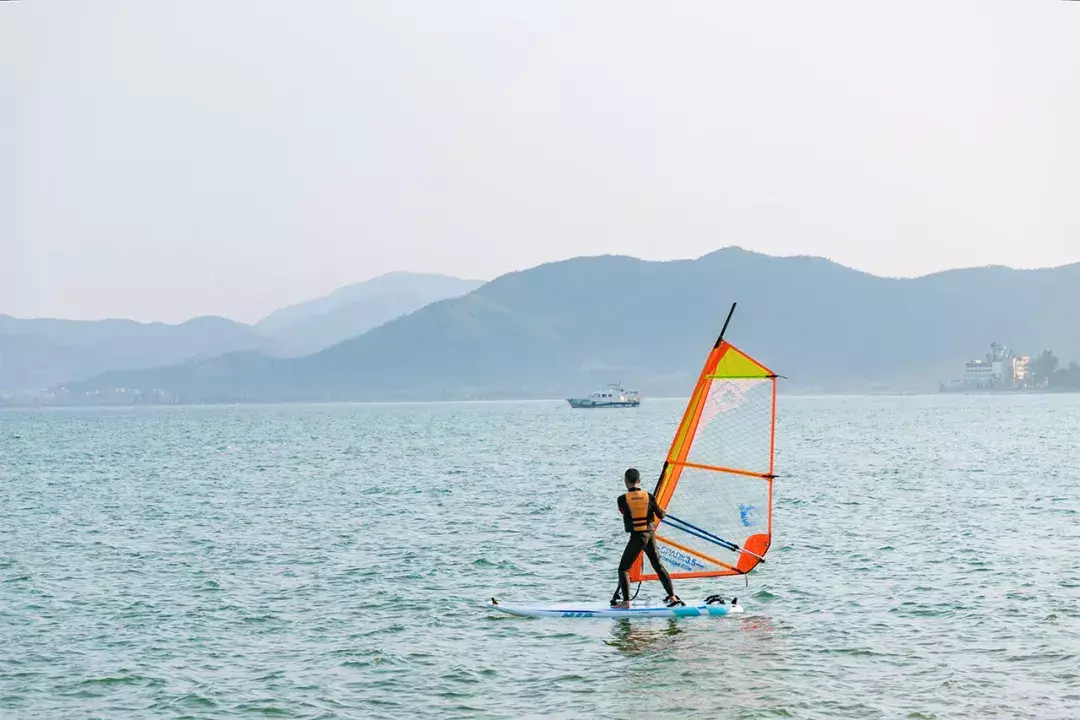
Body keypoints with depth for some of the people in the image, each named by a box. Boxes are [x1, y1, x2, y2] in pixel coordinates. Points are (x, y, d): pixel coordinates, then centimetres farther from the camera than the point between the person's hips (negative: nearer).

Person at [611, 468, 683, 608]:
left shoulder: (623, 499, -9)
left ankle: (625, 601, -4)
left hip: (636, 537, -4)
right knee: (658, 566, 15)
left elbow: (626, 514, 5)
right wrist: (664, 512, 30)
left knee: (623, 568, 5)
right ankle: (672, 597, 13)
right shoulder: (648, 496, -2)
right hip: (651, 535, 4)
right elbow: (660, 515, 7)